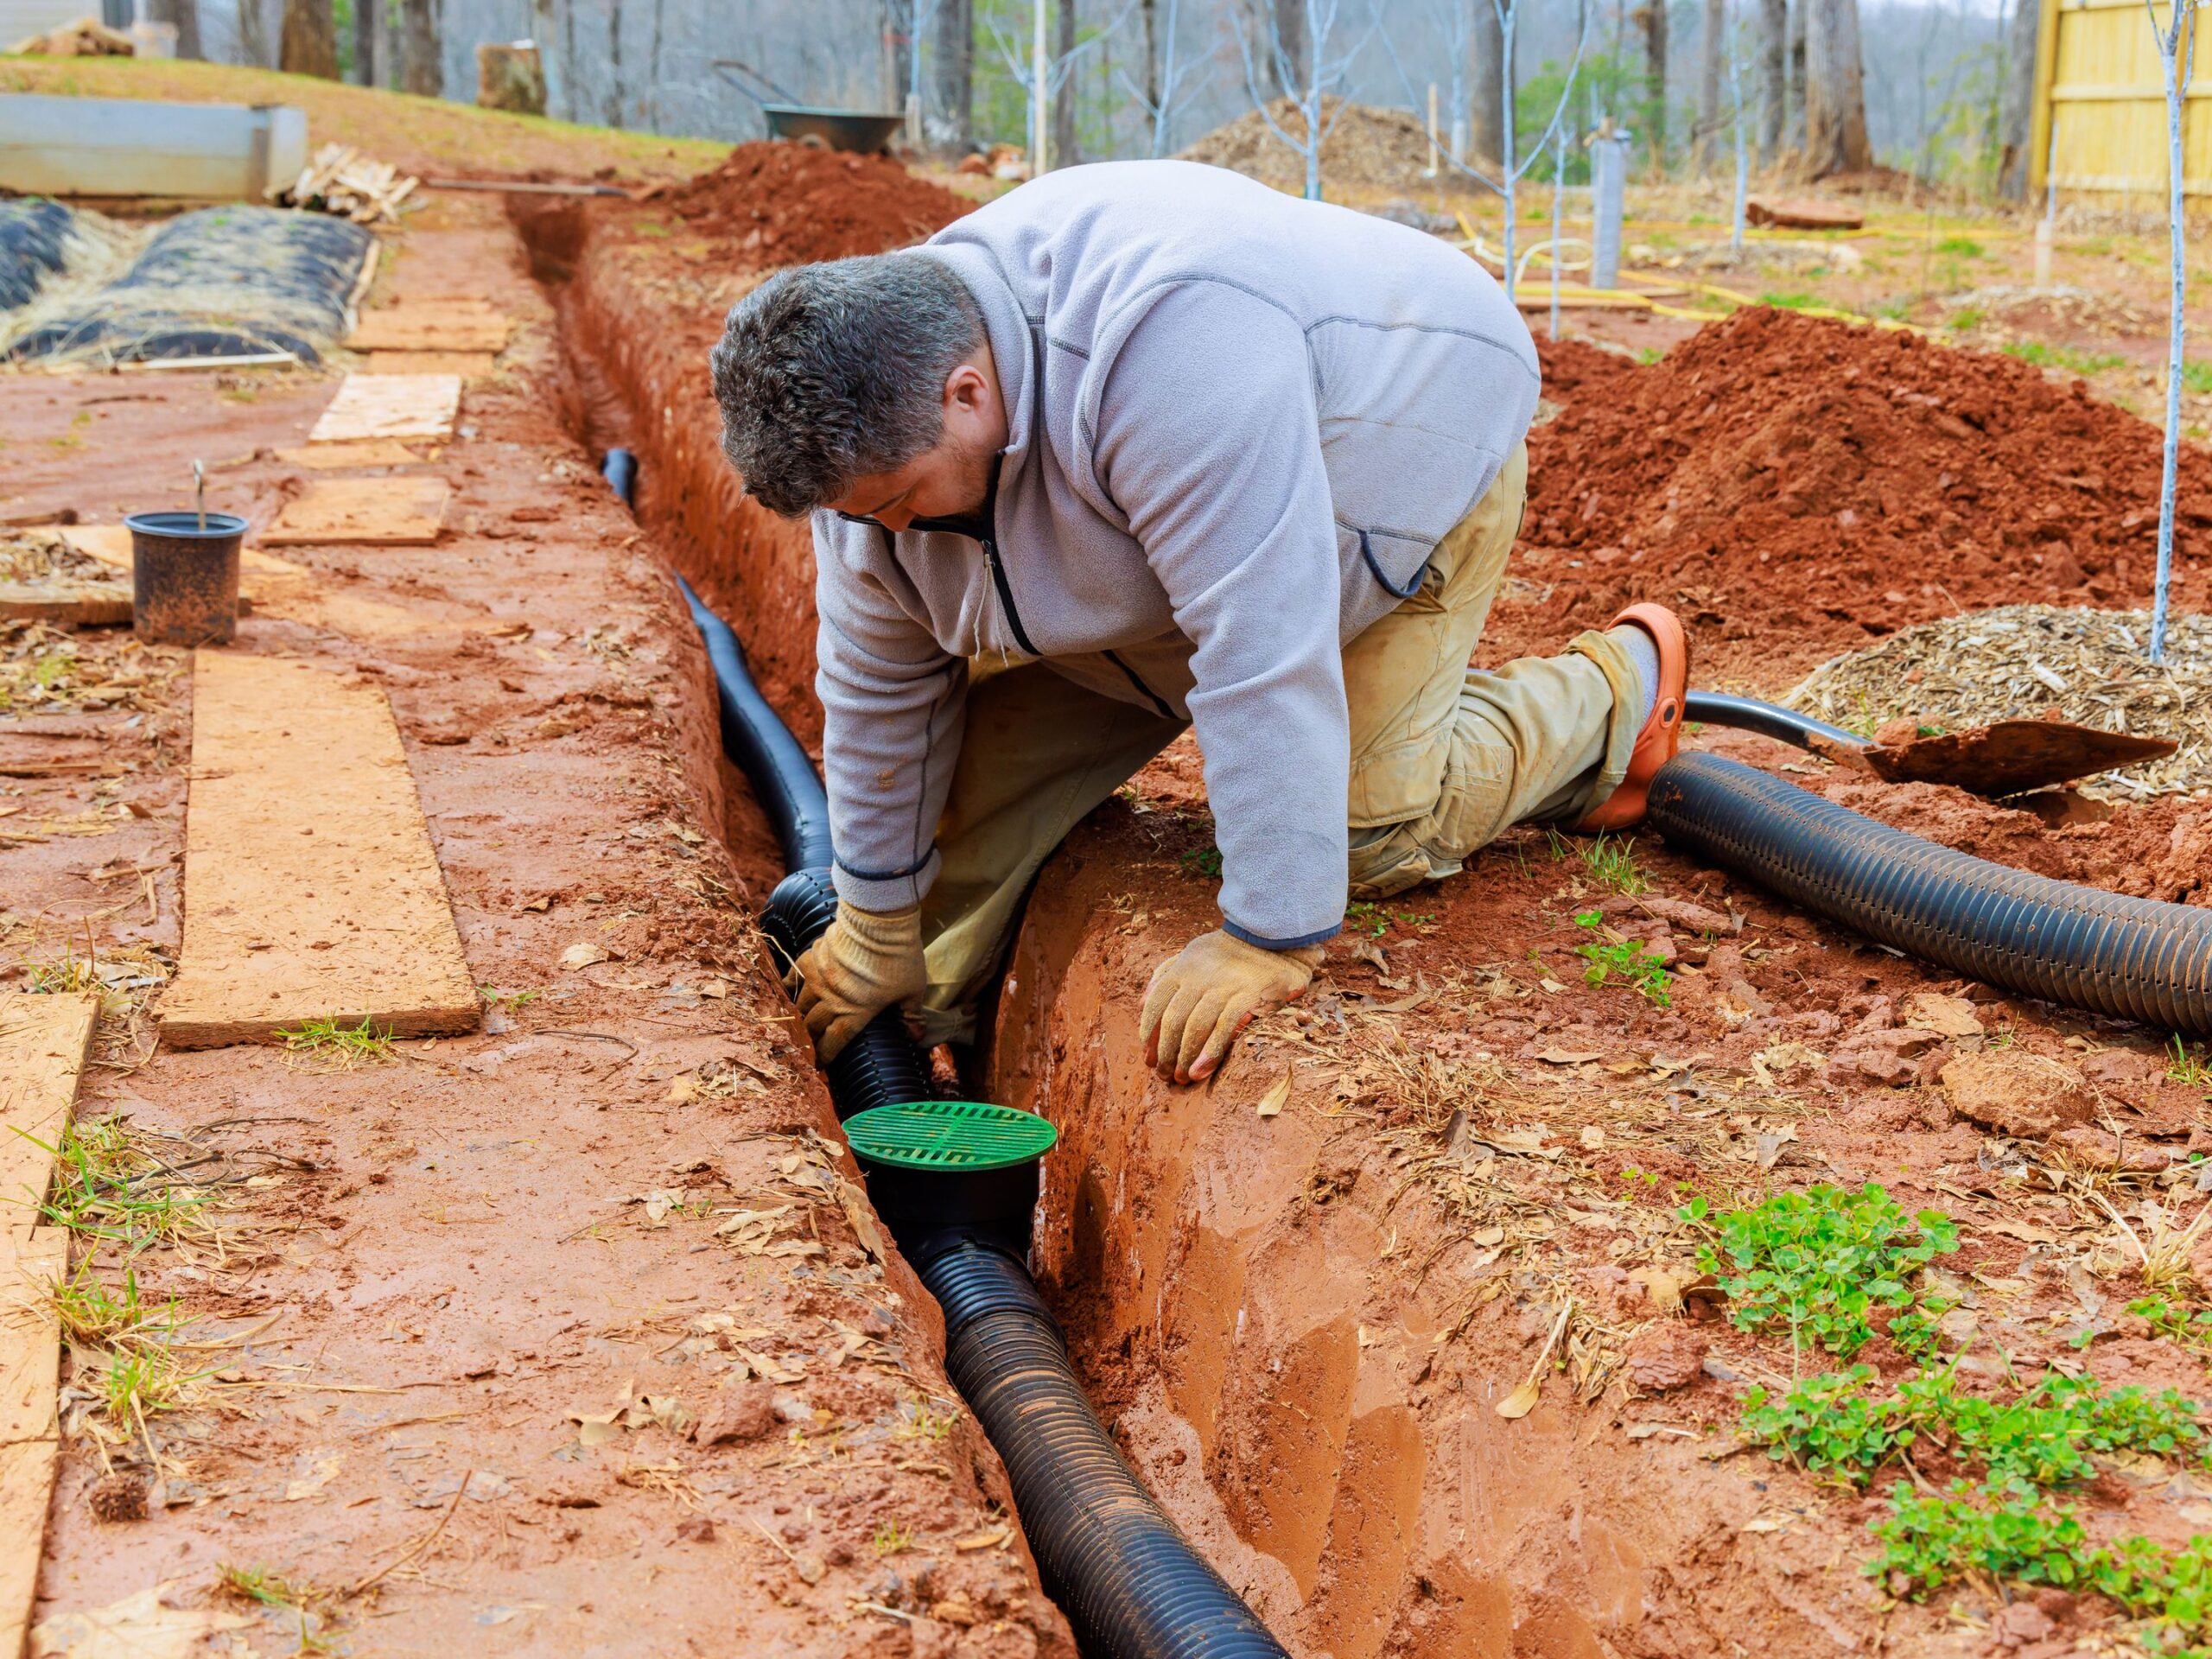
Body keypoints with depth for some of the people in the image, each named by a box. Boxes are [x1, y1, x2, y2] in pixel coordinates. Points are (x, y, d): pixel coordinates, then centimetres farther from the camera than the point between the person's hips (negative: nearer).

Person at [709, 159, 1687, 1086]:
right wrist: (877, 928, 1)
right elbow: (879, 683, -6)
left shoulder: (1168, 345, -45)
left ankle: (1618, 694, 11)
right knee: (1001, 733, -5)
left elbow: (1265, 652, -44)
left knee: (1370, 834, -12)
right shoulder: (875, 414, -18)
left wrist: (1268, 941, -41)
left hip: (1404, 465, -6)